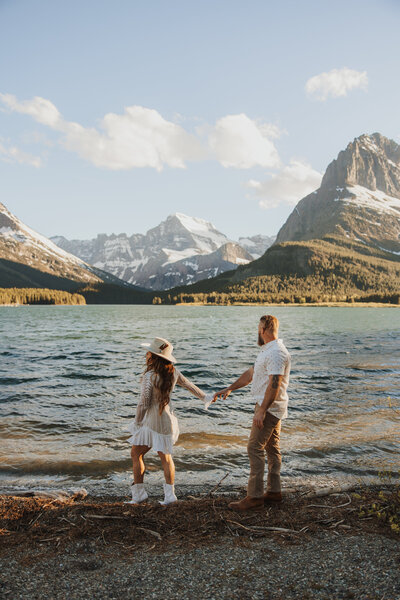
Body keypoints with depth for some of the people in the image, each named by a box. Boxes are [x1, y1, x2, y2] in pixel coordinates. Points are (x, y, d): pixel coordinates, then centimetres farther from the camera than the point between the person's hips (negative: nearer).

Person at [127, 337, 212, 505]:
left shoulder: (150, 376, -19)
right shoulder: (173, 373, 1)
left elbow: (144, 403, -18)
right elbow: (190, 386, 16)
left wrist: (137, 422, -4)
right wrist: (205, 398, 31)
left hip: (151, 422, -7)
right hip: (167, 420, 7)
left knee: (136, 454, 9)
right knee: (165, 457, 17)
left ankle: (138, 493, 10)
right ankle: (169, 494, 18)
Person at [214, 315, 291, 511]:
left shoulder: (276, 353, -19)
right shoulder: (268, 350, 16)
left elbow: (274, 384, -26)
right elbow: (251, 373, 23)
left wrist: (261, 411, -27)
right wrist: (229, 388, 25)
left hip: (269, 408, -11)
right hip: (270, 408, 11)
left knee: (255, 449, -9)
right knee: (272, 449, 14)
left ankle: (255, 497, -4)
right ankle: (274, 492, 23)